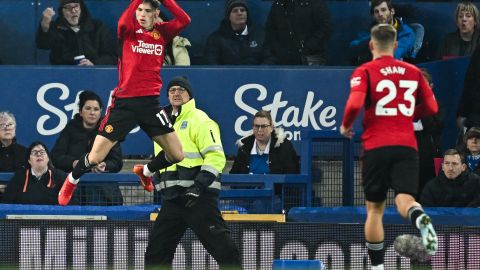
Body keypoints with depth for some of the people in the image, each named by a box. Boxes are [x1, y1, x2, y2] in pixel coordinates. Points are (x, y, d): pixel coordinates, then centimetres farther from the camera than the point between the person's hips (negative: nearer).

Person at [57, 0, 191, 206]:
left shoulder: (161, 32, 4)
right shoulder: (129, 30, -3)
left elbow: (184, 20, -13)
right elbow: (123, 22, -28)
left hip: (150, 104, 3)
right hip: (124, 102, -3)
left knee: (177, 155, 3)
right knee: (95, 158, -4)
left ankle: (146, 172, 34)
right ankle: (71, 181, 28)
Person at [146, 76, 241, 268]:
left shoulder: (199, 120, -6)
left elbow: (216, 156, -14)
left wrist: (199, 186, -21)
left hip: (199, 197, -8)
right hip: (173, 198, 8)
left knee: (220, 245, -10)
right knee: (157, 249, 9)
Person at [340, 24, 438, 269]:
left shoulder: (365, 72, -1)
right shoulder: (414, 72, 10)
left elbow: (354, 104, -16)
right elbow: (431, 108, 15)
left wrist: (345, 125, 4)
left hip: (376, 147, -1)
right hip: (407, 146, 1)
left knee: (374, 208, 11)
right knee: (404, 200, -9)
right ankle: (420, 219, -45)